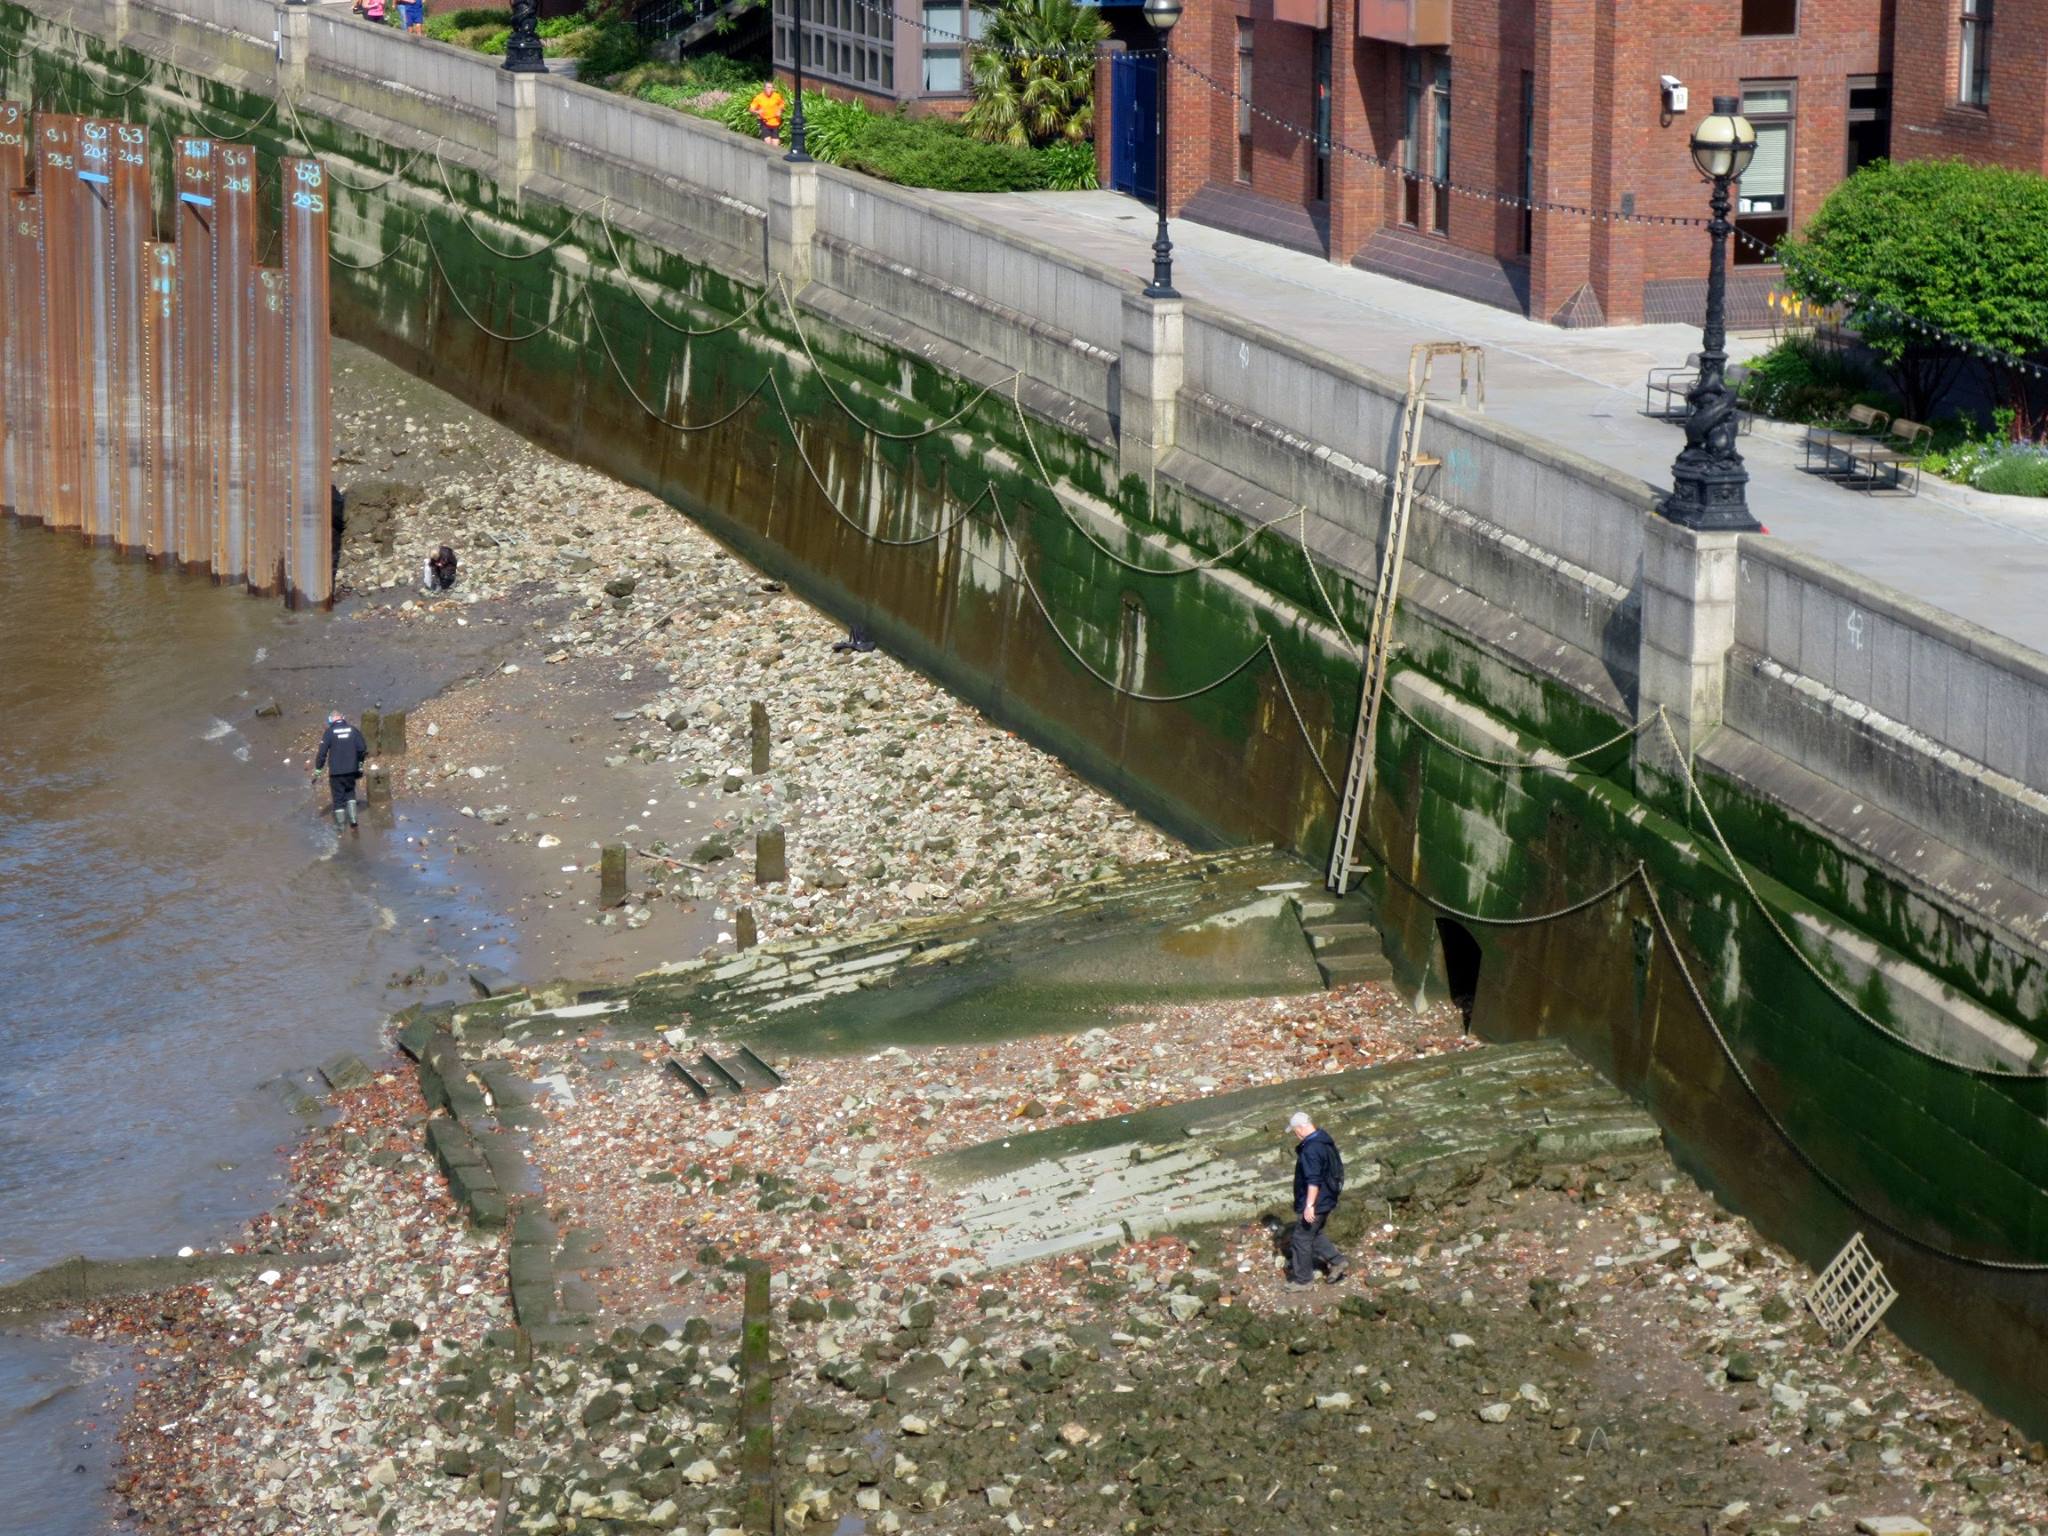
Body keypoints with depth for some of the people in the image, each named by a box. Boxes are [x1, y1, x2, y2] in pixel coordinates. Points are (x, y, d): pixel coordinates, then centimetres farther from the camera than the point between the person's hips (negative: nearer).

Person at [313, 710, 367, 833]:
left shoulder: (329, 732, -7)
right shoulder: (353, 730, 2)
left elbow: (322, 753, -8)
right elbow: (361, 749, 2)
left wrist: (317, 770, 0)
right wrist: (360, 764, 16)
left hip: (336, 772, -3)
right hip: (351, 770, 3)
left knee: (338, 797, 6)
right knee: (350, 793, 19)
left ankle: (339, 825, 11)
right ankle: (352, 819, 8)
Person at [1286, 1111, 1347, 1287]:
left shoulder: (1311, 1149, -26)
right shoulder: (1325, 1140, 6)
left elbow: (1313, 1180, -29)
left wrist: (1309, 1205, -28)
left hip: (1314, 1204, -10)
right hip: (1326, 1200, 10)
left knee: (1301, 1239, 4)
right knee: (1314, 1235, 24)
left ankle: (1303, 1278, 13)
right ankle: (1336, 1261, 22)